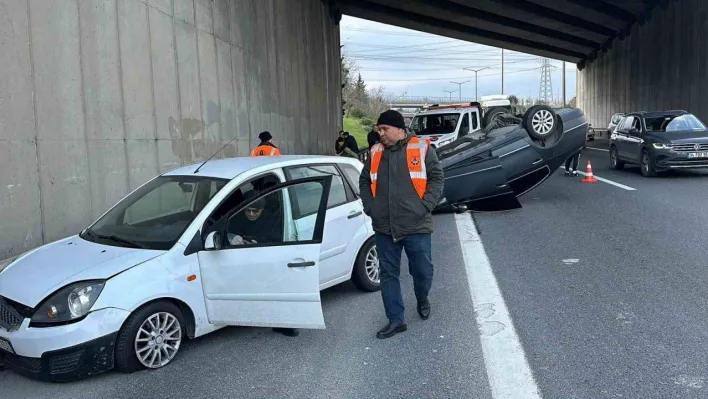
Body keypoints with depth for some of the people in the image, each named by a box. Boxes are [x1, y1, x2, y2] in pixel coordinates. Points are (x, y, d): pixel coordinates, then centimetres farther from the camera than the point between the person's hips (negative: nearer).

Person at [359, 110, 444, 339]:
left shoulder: (422, 148, -2)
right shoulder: (375, 152, 9)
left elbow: (436, 178, -2)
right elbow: (364, 181, 16)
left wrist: (426, 205, -12)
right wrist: (370, 207, 4)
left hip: (416, 226, -3)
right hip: (384, 227, 3)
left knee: (423, 271, 6)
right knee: (389, 274, 6)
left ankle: (422, 300, 38)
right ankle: (396, 320, 17)